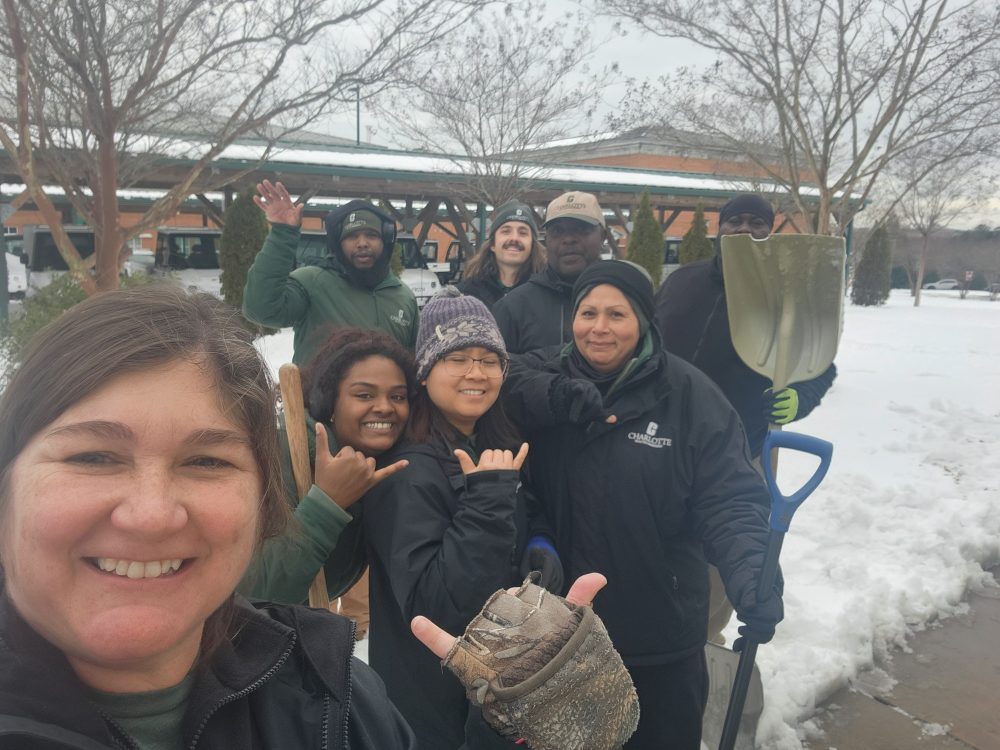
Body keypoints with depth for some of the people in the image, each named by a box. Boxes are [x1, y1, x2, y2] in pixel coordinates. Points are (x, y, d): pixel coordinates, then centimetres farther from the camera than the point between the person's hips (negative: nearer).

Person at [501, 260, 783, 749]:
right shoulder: (547, 374, -2)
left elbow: (729, 502, -13)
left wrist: (750, 576, -29)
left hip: (659, 636, -2)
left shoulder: (688, 394, -10)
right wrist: (553, 395, -34)